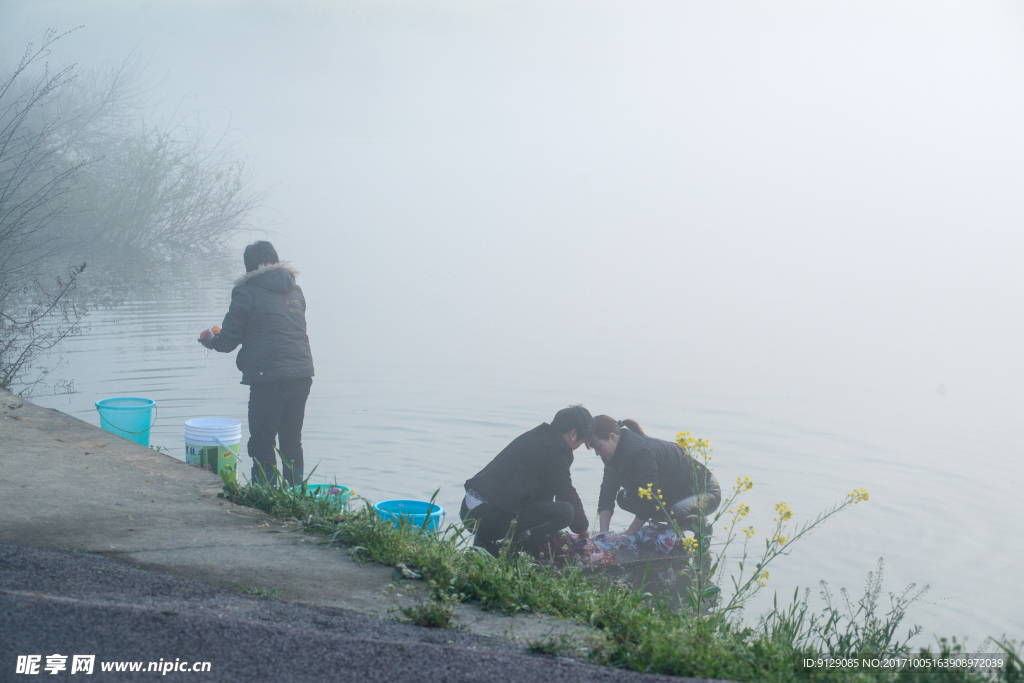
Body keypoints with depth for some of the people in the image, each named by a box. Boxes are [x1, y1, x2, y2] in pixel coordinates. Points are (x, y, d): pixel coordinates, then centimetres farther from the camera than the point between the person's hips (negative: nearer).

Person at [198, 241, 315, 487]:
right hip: (302, 373, 6)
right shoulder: (294, 291, 15)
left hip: (268, 376, -6)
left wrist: (211, 341, 21)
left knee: (262, 444, 4)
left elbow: (228, 341, -3)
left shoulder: (247, 292, -4)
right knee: (292, 441, 17)